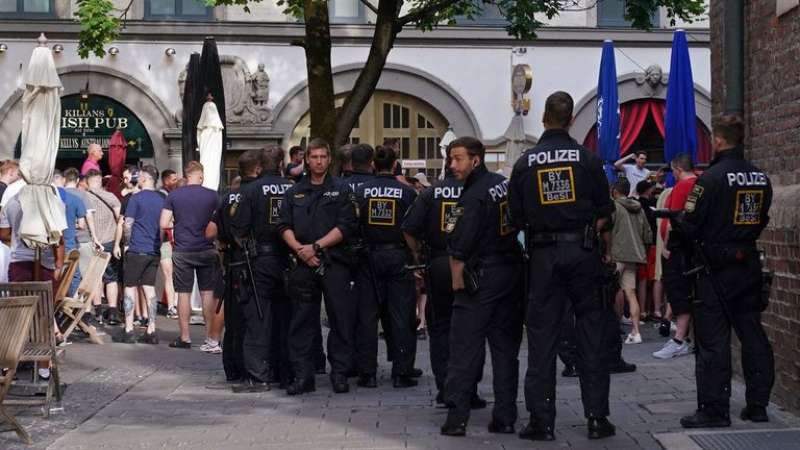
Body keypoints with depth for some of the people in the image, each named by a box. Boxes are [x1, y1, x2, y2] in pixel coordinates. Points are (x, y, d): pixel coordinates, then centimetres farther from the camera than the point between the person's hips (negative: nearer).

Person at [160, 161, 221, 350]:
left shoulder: (173, 196, -1)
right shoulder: (212, 195, -2)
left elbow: (163, 224, -3)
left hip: (182, 251, 0)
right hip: (207, 250, 0)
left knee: (183, 293, 7)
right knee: (208, 293, 5)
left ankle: (184, 338, 11)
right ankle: (211, 338, 4)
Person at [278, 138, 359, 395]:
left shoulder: (341, 190, 4)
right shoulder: (295, 192, 15)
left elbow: (346, 226, -5)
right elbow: (284, 227, 9)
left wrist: (316, 246, -11)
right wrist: (300, 249, -9)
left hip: (334, 263, -3)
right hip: (303, 265, 3)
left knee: (341, 320, -1)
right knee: (300, 321, 3)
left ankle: (340, 373, 8)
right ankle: (302, 375, 9)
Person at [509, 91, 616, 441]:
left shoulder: (525, 162, 1)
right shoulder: (587, 159, -2)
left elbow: (516, 217, 3)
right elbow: (604, 212, 1)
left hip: (543, 255, 1)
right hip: (582, 252, 0)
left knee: (541, 337, 4)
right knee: (591, 333, 6)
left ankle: (541, 421, 5)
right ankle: (597, 417, 7)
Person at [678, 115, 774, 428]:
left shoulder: (711, 178, -15)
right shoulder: (761, 179, 5)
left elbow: (690, 226, -15)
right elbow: (761, 222, 14)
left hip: (716, 270, -6)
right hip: (750, 265, 6)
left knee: (713, 340, -1)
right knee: (753, 336, 12)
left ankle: (714, 410, 1)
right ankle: (758, 404, 18)